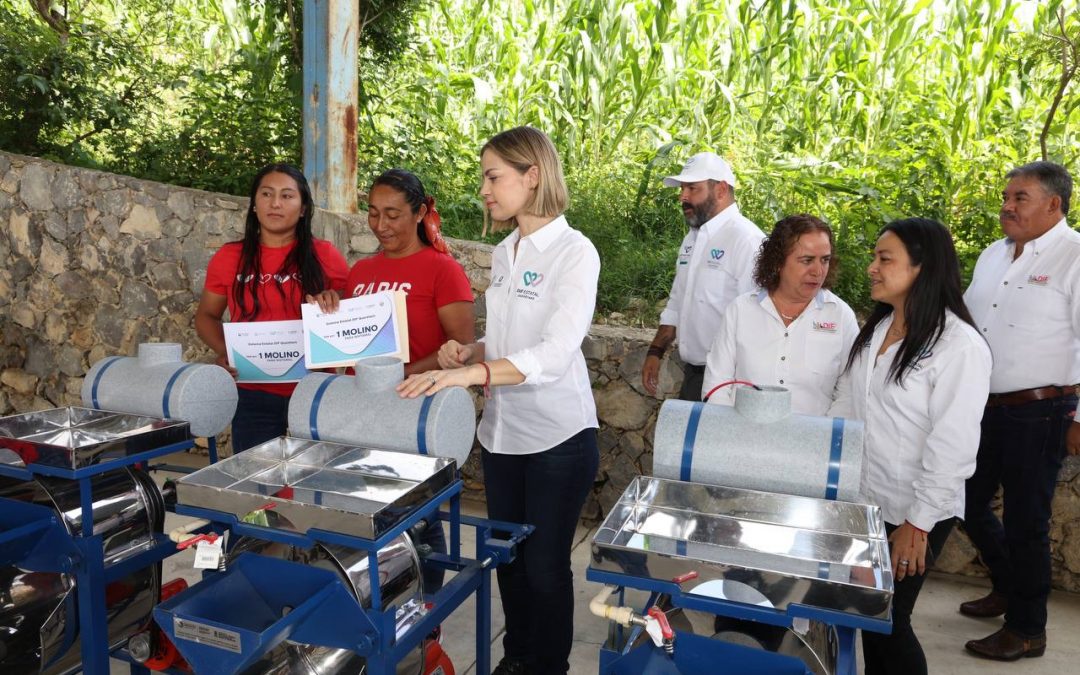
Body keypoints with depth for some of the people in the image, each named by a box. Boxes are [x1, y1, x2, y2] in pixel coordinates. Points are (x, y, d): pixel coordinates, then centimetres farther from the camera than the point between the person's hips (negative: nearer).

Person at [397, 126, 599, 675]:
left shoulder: (574, 252, -15)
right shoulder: (503, 253, 7)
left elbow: (555, 353, -26)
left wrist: (467, 376, -36)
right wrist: (469, 352, -4)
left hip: (558, 435, -7)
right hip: (500, 430, 7)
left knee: (545, 565, 7)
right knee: (507, 557, 18)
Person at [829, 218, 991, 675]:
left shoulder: (960, 346, -18)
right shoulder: (873, 331, 5)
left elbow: (952, 445, -19)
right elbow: (844, 409, 8)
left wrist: (918, 524, -16)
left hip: (913, 512, -6)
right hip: (860, 500, 6)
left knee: (888, 621, 6)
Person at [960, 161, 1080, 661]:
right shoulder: (992, 256, 11)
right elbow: (964, 322, 19)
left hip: (1038, 413, -7)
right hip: (983, 408, 7)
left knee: (1025, 522, 5)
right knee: (968, 503, 17)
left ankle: (1026, 629, 24)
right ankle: (1009, 586, 42)